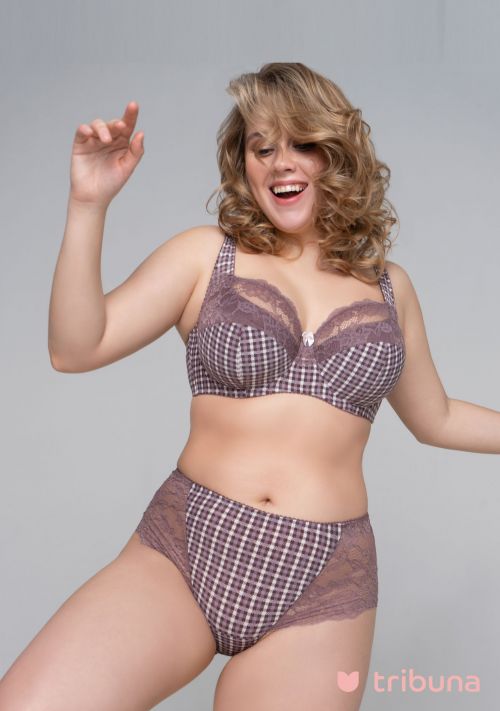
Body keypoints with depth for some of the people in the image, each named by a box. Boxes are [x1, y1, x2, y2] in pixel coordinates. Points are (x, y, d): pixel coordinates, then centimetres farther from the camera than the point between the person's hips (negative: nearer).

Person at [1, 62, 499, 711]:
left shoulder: (388, 286, 10)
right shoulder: (206, 255, 4)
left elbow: (436, 419, 22)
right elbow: (75, 349, -5)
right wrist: (89, 205, -12)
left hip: (322, 586, 2)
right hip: (180, 554, -1)